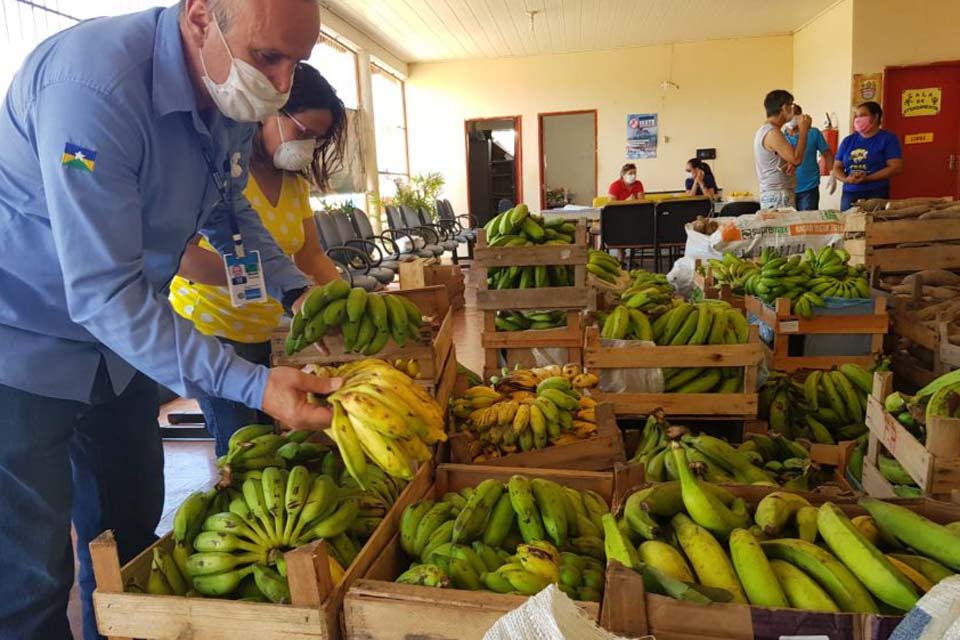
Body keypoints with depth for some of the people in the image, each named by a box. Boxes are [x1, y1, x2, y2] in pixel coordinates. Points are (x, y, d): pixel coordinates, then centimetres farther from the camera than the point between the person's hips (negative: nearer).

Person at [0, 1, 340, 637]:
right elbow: (102, 295, -32)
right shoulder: (94, 85, -30)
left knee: (131, 531, 17)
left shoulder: (233, 95, -5)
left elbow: (229, 210, 12)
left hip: (121, 343, 8)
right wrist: (252, 385, -36)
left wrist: (298, 292, -3)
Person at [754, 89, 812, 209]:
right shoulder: (772, 133, -15)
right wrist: (803, 130, -8)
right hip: (778, 196, -10)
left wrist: (791, 164, -5)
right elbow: (797, 158, -19)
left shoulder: (764, 130, 16)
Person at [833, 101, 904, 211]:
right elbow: (837, 167, 14)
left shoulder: (888, 138, 1)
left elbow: (896, 167, -7)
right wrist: (846, 179, -8)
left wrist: (867, 178, -16)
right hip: (849, 194, 4)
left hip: (876, 194, -4)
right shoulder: (848, 140, 13)